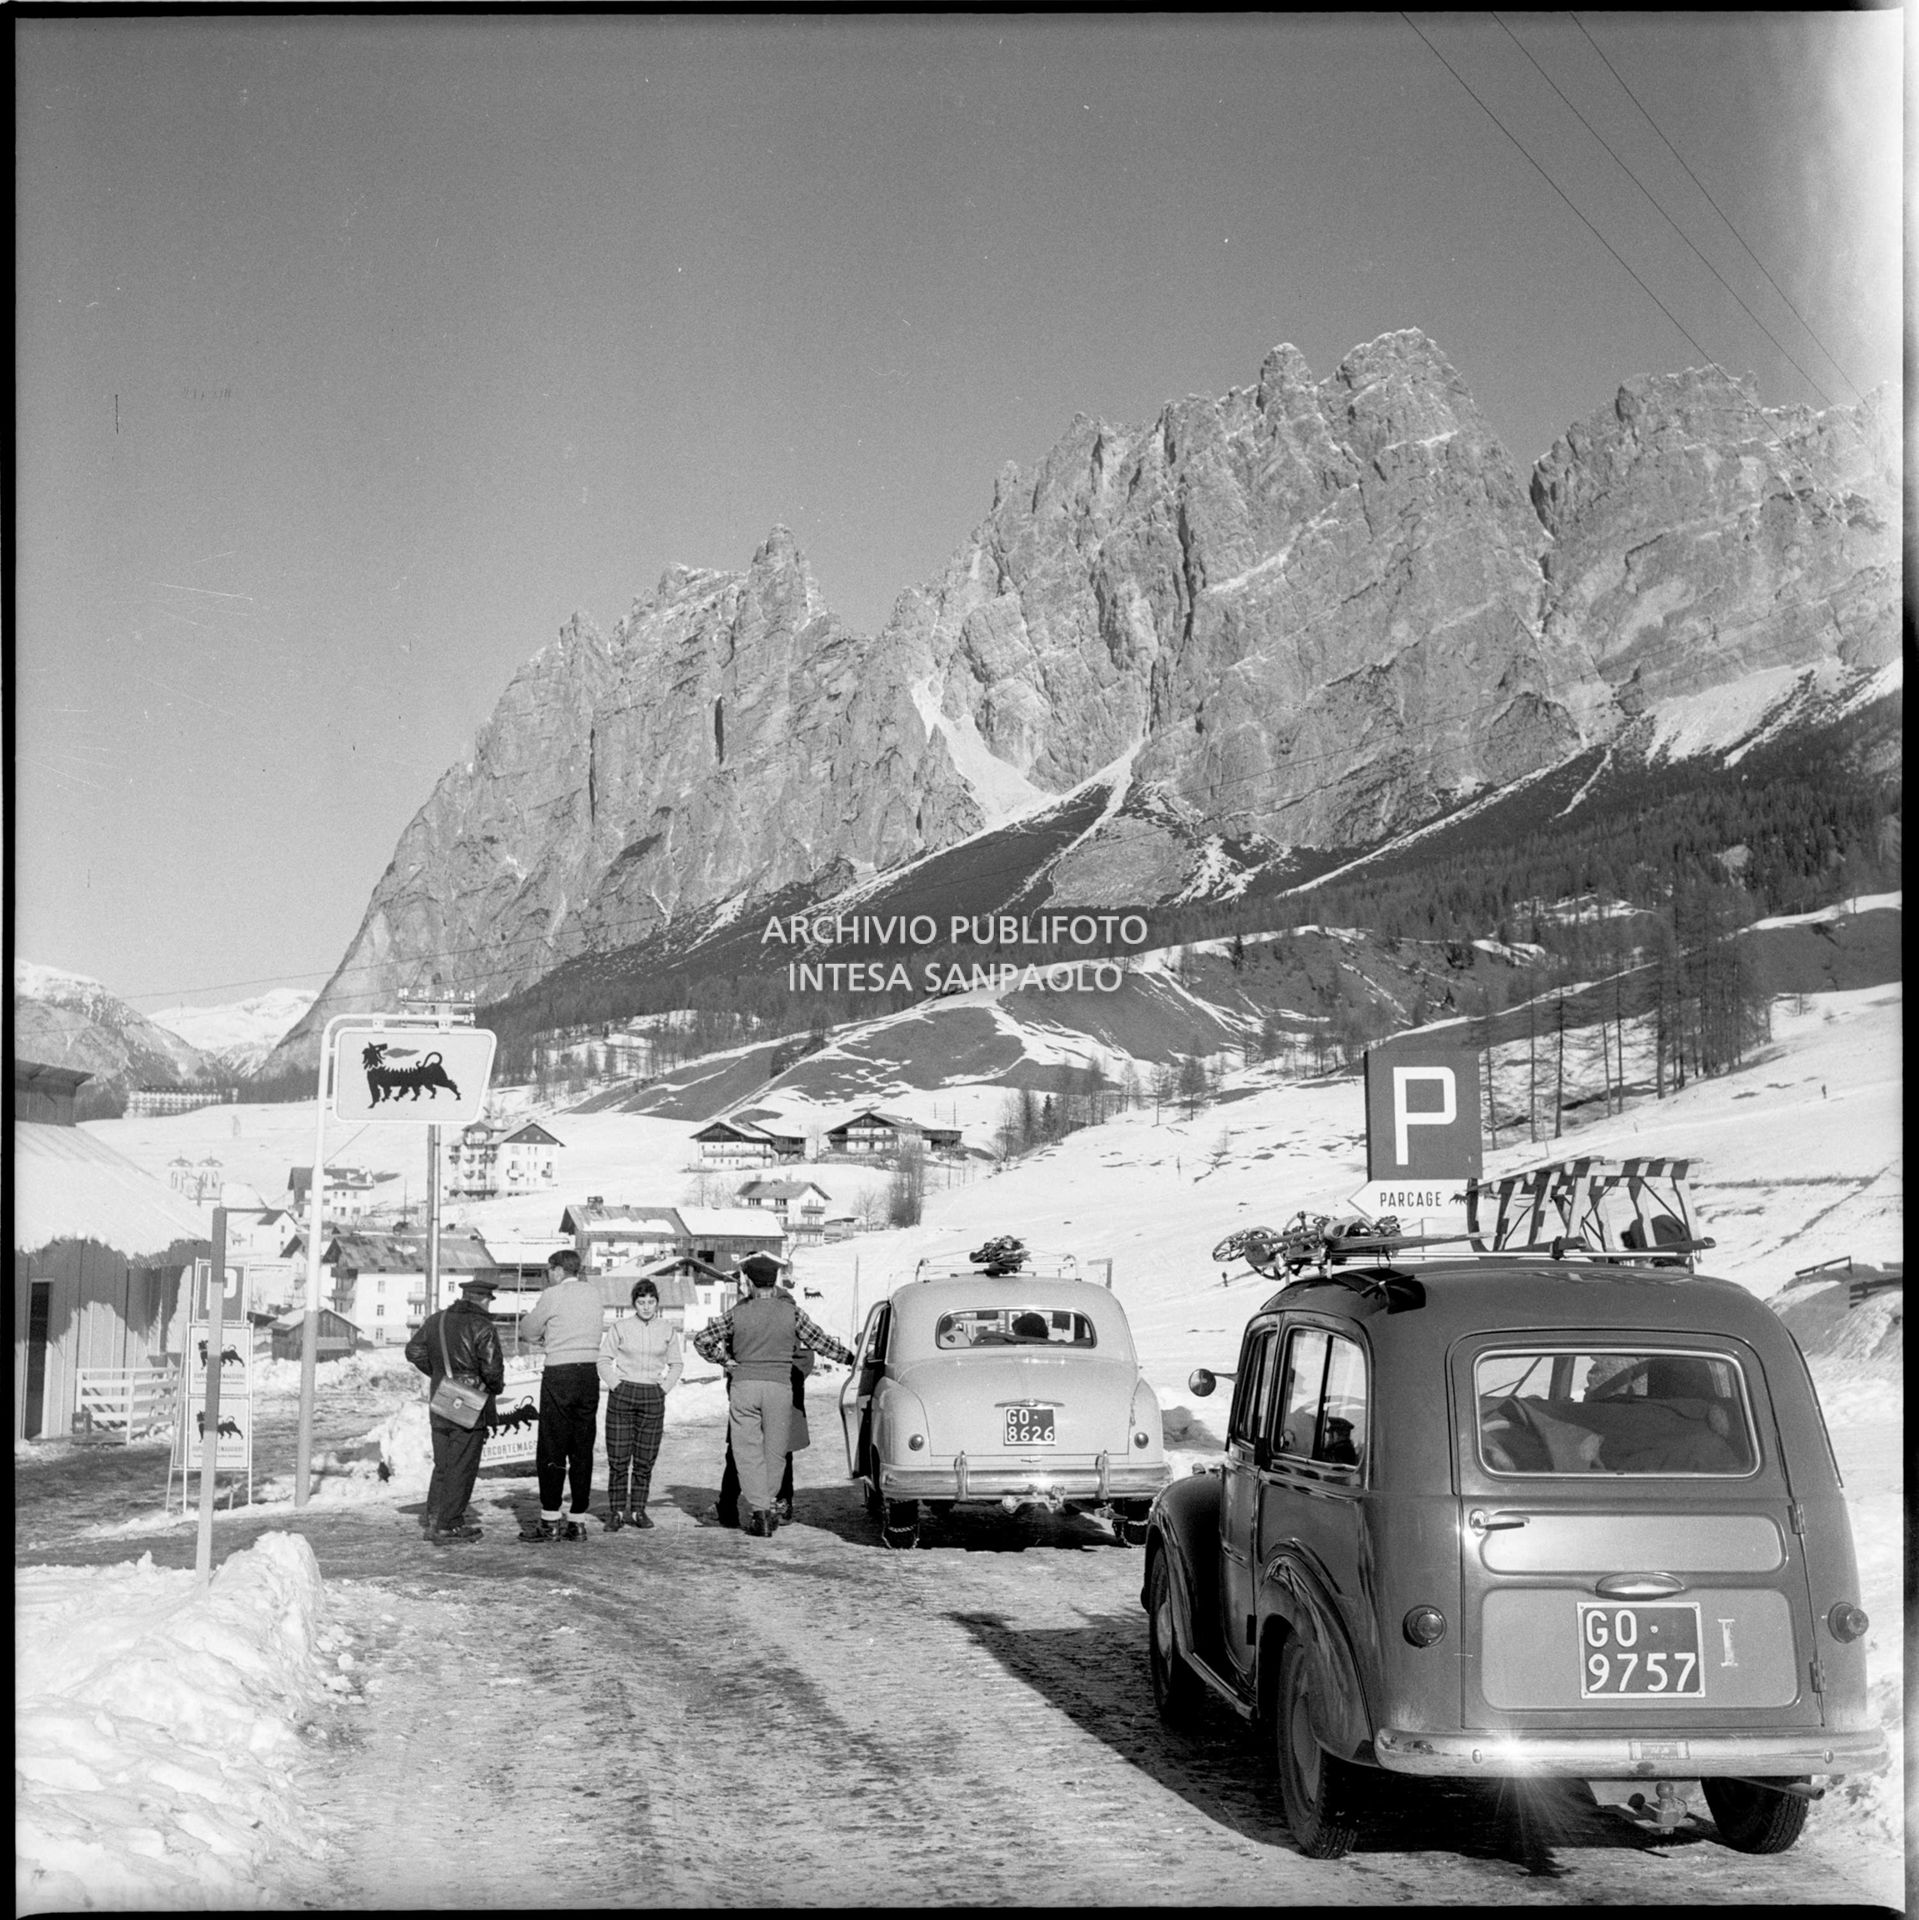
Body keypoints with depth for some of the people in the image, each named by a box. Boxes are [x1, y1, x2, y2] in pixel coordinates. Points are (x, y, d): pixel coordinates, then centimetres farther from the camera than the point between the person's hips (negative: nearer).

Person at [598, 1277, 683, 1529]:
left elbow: (677, 1364, 15)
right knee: (618, 1458, -4)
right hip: (622, 1395, -2)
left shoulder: (667, 1329, 6)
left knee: (645, 1459, 3)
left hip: (653, 1398, 2)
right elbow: (604, 1359, 6)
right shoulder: (620, 1328, -1)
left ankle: (638, 1510, 11)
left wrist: (664, 1388, 4)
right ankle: (616, 1512, 1)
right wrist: (615, 1385, -5)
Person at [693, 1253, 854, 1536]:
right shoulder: (790, 1312, 0)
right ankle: (766, 1507, 11)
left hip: (743, 1385, 0)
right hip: (779, 1386, 0)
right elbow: (821, 1342, 4)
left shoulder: (737, 1313, 1)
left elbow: (701, 1340, 5)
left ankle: (758, 1510, -5)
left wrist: (724, 1361, 14)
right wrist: (850, 1357, 15)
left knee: (748, 1451, 4)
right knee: (774, 1451, 11)